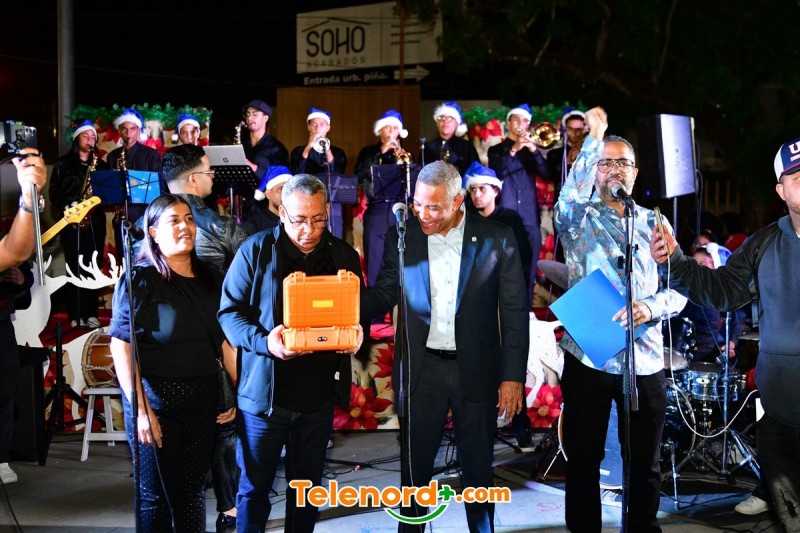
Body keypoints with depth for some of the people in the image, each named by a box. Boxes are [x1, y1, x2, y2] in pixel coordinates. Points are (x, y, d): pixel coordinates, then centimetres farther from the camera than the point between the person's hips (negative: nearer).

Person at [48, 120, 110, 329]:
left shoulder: (101, 165, 14)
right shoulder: (64, 163, 5)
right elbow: (54, 192, 2)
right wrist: (65, 211, -11)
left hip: (95, 220, 3)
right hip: (71, 220, -3)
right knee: (74, 268, -6)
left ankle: (91, 313, 6)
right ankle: (75, 315, -4)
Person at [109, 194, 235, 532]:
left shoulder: (210, 279, 10)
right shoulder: (140, 279, -7)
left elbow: (226, 339, 14)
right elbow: (121, 345, -12)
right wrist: (140, 409, -18)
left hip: (202, 399, 5)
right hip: (156, 399, -5)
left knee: (193, 488, 12)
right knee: (156, 494, 4)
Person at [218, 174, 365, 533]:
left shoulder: (345, 256, 6)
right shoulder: (256, 250, -6)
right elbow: (230, 311, -5)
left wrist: (355, 336, -9)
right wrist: (264, 341, -23)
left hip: (319, 394, 3)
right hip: (264, 392, -3)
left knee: (307, 487, 15)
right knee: (254, 488, 7)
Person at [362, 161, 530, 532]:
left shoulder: (497, 238, -6)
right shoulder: (403, 236, -1)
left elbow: (515, 311, -2)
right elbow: (385, 293, 4)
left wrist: (513, 376, -5)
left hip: (476, 371, -1)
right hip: (422, 370, 1)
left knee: (478, 469, 12)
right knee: (414, 466, 6)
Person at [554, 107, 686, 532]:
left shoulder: (654, 223, 9)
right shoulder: (579, 218, 3)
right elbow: (569, 199, -22)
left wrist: (650, 307, -15)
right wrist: (593, 138, -23)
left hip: (645, 361, 2)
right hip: (588, 358, -2)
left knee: (645, 462, 9)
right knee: (583, 458, 6)